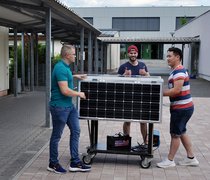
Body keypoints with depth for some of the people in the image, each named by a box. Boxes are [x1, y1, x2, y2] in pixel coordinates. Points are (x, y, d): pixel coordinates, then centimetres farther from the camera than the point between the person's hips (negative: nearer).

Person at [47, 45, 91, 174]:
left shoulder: (65, 66, 10)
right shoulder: (61, 68, -21)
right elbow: (65, 90, -26)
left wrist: (75, 76, 24)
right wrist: (79, 94, -12)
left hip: (69, 105, 10)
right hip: (60, 106, -10)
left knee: (76, 131, 9)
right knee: (57, 135, 5)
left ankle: (75, 163, 16)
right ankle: (53, 164, 20)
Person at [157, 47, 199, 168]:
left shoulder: (179, 71, -19)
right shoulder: (177, 70, 15)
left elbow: (176, 90, -27)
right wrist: (162, 92, 6)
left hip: (181, 108, -10)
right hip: (185, 107, 10)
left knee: (175, 134, 1)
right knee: (182, 132, 18)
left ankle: (170, 160, 13)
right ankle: (191, 158, 27)